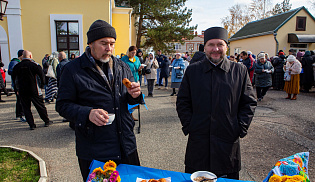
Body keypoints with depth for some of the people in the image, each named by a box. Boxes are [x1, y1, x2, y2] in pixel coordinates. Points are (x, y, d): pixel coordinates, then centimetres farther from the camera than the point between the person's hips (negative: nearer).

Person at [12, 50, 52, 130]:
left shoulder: (17, 66, 4)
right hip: (34, 91, -2)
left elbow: (14, 79, 11)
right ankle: (47, 121, 19)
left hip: (22, 92, 3)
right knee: (40, 107, 8)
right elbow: (42, 76, -6)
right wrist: (41, 85, 9)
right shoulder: (35, 65, -7)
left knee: (26, 108, 10)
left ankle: (31, 124, 9)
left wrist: (18, 89, 21)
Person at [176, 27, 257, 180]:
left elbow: (249, 102, 6)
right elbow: (182, 102, 5)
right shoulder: (192, 70, 3)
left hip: (228, 142, 0)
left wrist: (240, 129, -3)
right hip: (198, 142, 0)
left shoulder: (240, 71, 3)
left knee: (229, 176, 14)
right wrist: (188, 127, -4)